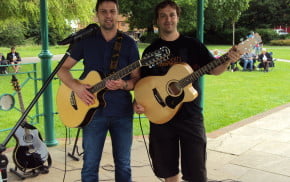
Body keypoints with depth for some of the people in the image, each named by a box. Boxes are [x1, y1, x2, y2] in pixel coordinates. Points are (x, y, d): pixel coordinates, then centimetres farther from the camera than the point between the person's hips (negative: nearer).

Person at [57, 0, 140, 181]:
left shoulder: (129, 43, 2)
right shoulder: (86, 41, 3)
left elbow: (137, 79, 2)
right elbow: (62, 68, 5)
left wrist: (123, 85, -19)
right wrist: (76, 86, -13)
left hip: (123, 111, 0)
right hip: (93, 110, 0)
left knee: (123, 165, 10)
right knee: (90, 166, 5)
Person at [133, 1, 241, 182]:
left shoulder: (192, 44, 2)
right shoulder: (151, 50, 7)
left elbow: (214, 69, 0)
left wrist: (228, 60, -20)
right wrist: (138, 102, -7)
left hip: (190, 115, -2)